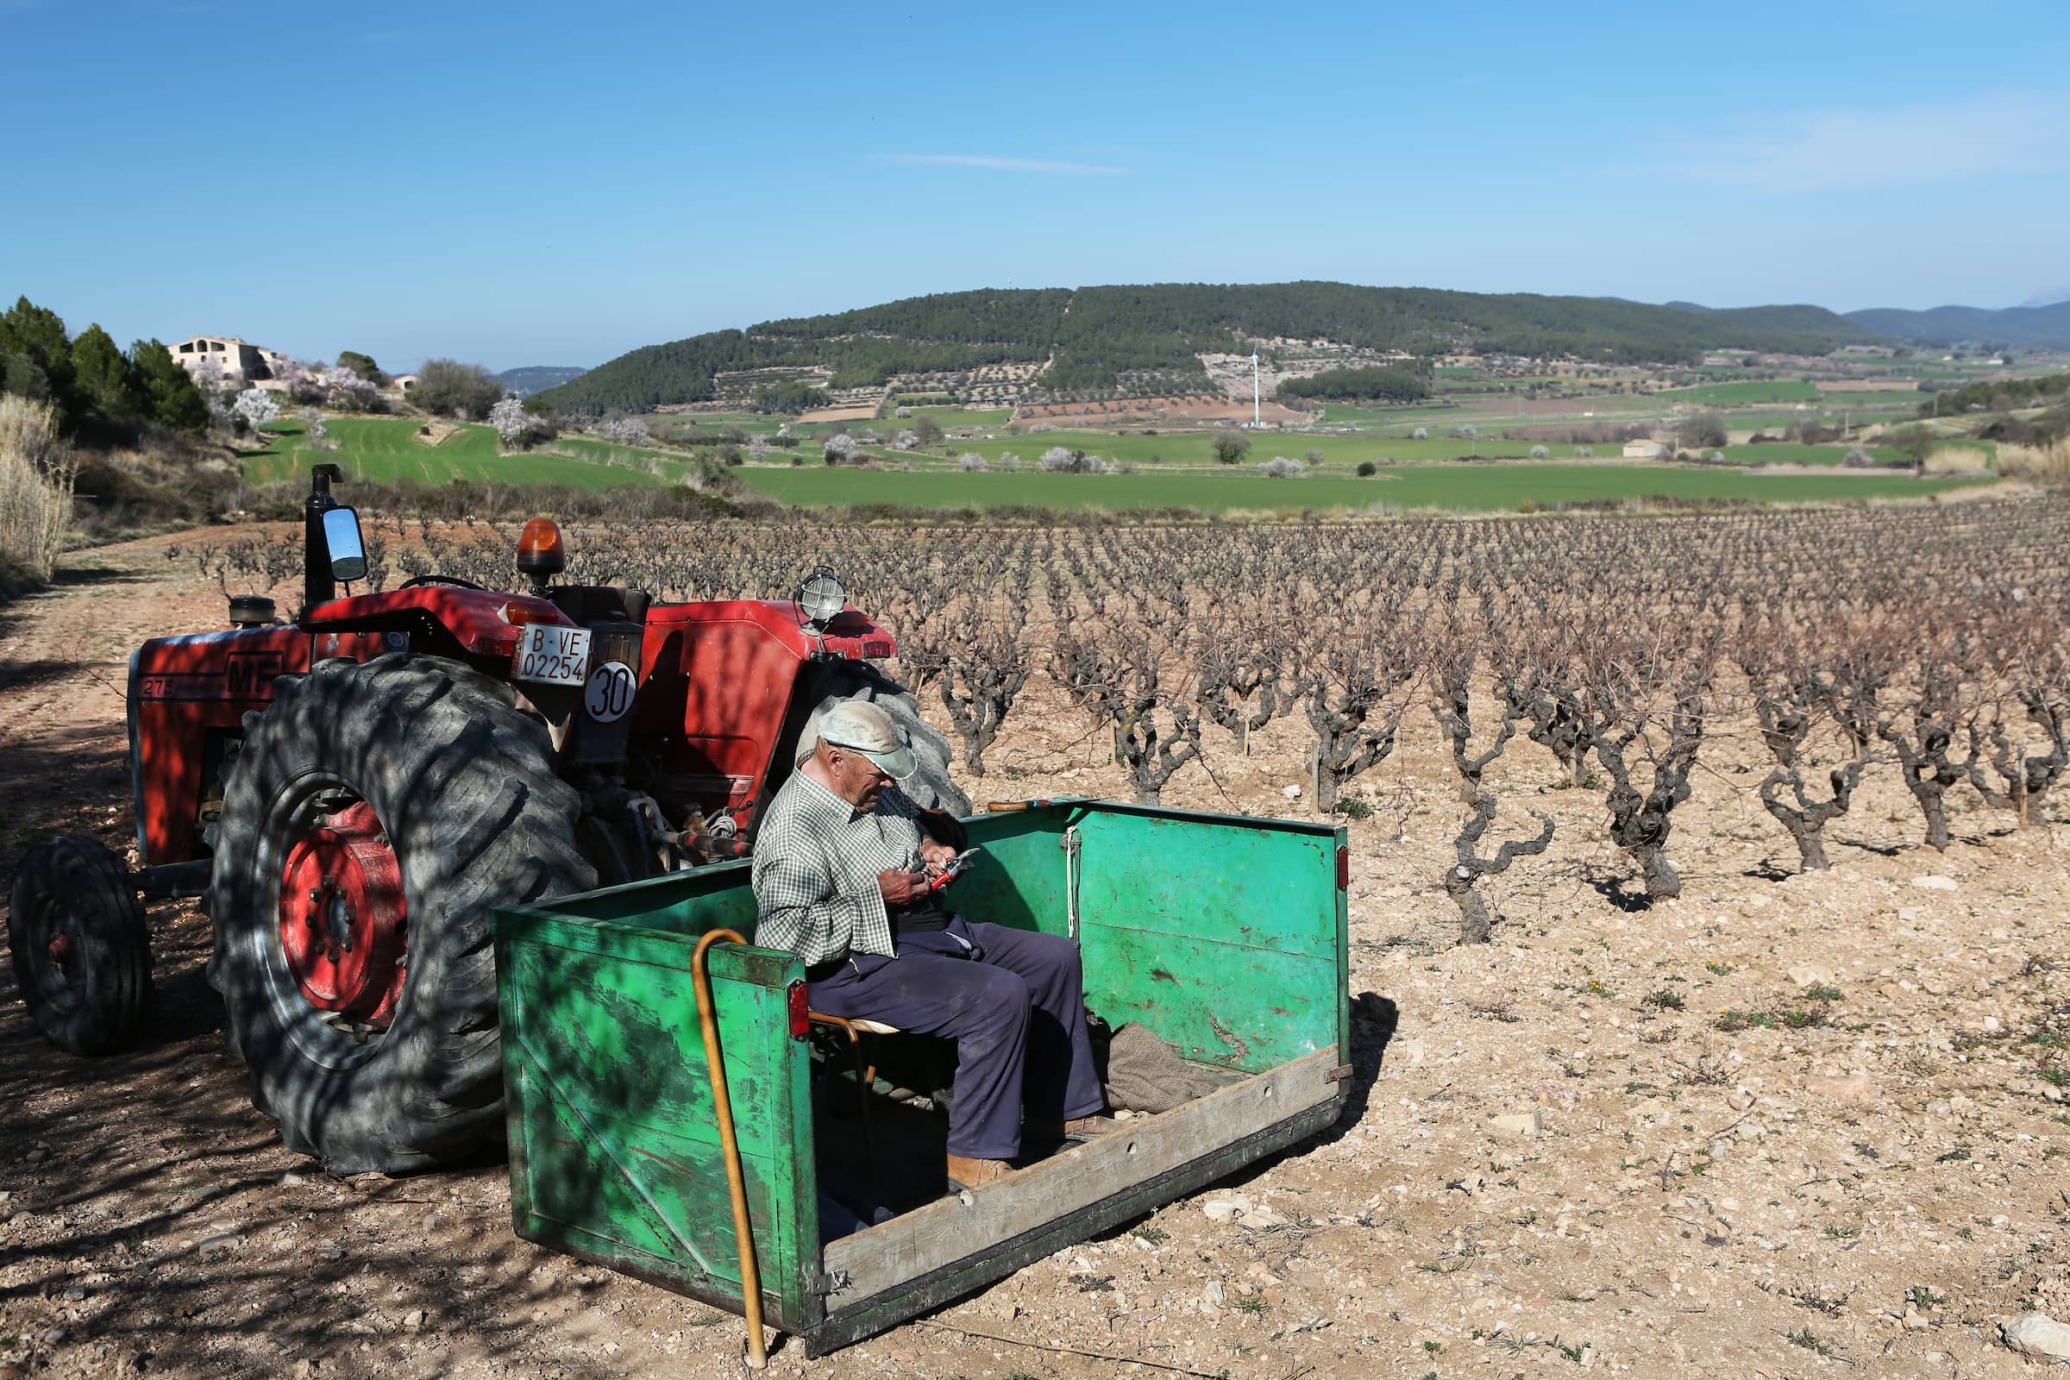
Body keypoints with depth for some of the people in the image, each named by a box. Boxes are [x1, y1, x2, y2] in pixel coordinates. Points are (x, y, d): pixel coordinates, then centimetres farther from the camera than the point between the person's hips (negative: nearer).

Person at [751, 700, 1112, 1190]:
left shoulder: (876, 791, 8)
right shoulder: (793, 831, -20)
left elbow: (921, 825, 30)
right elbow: (781, 937, -28)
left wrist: (931, 847, 4)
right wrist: (876, 896, -23)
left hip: (935, 929, 11)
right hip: (865, 964, -11)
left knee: (1056, 958, 10)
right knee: (1001, 996, -28)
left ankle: (1061, 1109, 21)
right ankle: (976, 1156, -18)